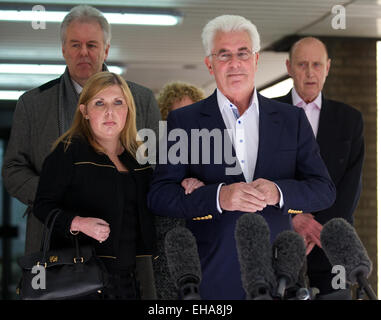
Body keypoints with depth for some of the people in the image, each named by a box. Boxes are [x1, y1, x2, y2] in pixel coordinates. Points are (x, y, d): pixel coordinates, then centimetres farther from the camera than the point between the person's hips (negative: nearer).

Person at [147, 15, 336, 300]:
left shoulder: (292, 119, 7)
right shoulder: (184, 121, 2)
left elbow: (325, 190, 3)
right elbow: (159, 197, -5)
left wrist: (278, 192, -17)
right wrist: (218, 197, -22)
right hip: (212, 274, -2)